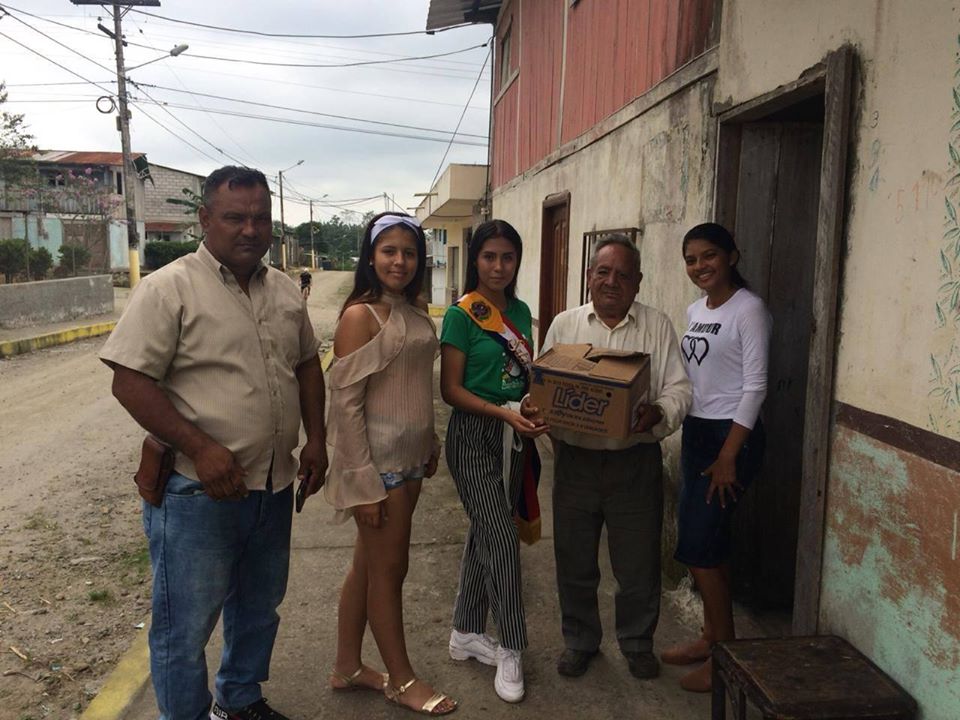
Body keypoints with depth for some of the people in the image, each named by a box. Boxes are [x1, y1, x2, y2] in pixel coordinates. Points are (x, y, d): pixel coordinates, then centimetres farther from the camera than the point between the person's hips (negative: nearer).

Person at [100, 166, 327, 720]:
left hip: (274, 485, 7)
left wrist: (316, 438, 6)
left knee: (259, 607, 23)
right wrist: (201, 448, -24)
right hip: (198, 492, -6)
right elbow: (130, 382, -16)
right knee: (186, 626, 7)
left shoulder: (285, 291, 7)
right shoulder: (169, 289, -13)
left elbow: (307, 364, 16)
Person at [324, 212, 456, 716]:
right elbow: (345, 402, -18)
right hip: (377, 461, -7)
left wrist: (430, 445, 18)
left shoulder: (416, 311, 8)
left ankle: (347, 667, 34)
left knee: (368, 563, 17)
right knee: (388, 567, 7)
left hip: (409, 457, 7)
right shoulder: (361, 315, -15)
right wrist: (363, 483, -19)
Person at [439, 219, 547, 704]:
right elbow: (450, 389, -12)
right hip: (473, 434, -6)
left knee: (485, 535, 14)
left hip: (512, 435, 6)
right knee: (502, 540, -6)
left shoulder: (520, 312, 8)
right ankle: (511, 649, 10)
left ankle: (466, 634, 30)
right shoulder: (462, 315, -10)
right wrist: (504, 413, -22)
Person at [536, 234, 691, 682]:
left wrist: (657, 414, -21)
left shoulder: (657, 327, 3)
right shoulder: (564, 324, 6)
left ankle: (637, 642, 34)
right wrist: (541, 412, -17)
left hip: (635, 462, -1)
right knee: (575, 561, 12)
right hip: (575, 459, 1)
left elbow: (679, 389, -1)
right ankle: (579, 641, 34)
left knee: (638, 564, 10)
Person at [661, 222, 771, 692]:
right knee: (705, 541, 13)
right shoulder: (694, 311, 11)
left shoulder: (748, 309, -11)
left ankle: (725, 652, 10)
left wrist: (728, 456, -18)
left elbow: (755, 386, -15)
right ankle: (711, 636, 27)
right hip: (695, 431, 7)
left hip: (732, 435, -7)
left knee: (697, 544, -6)